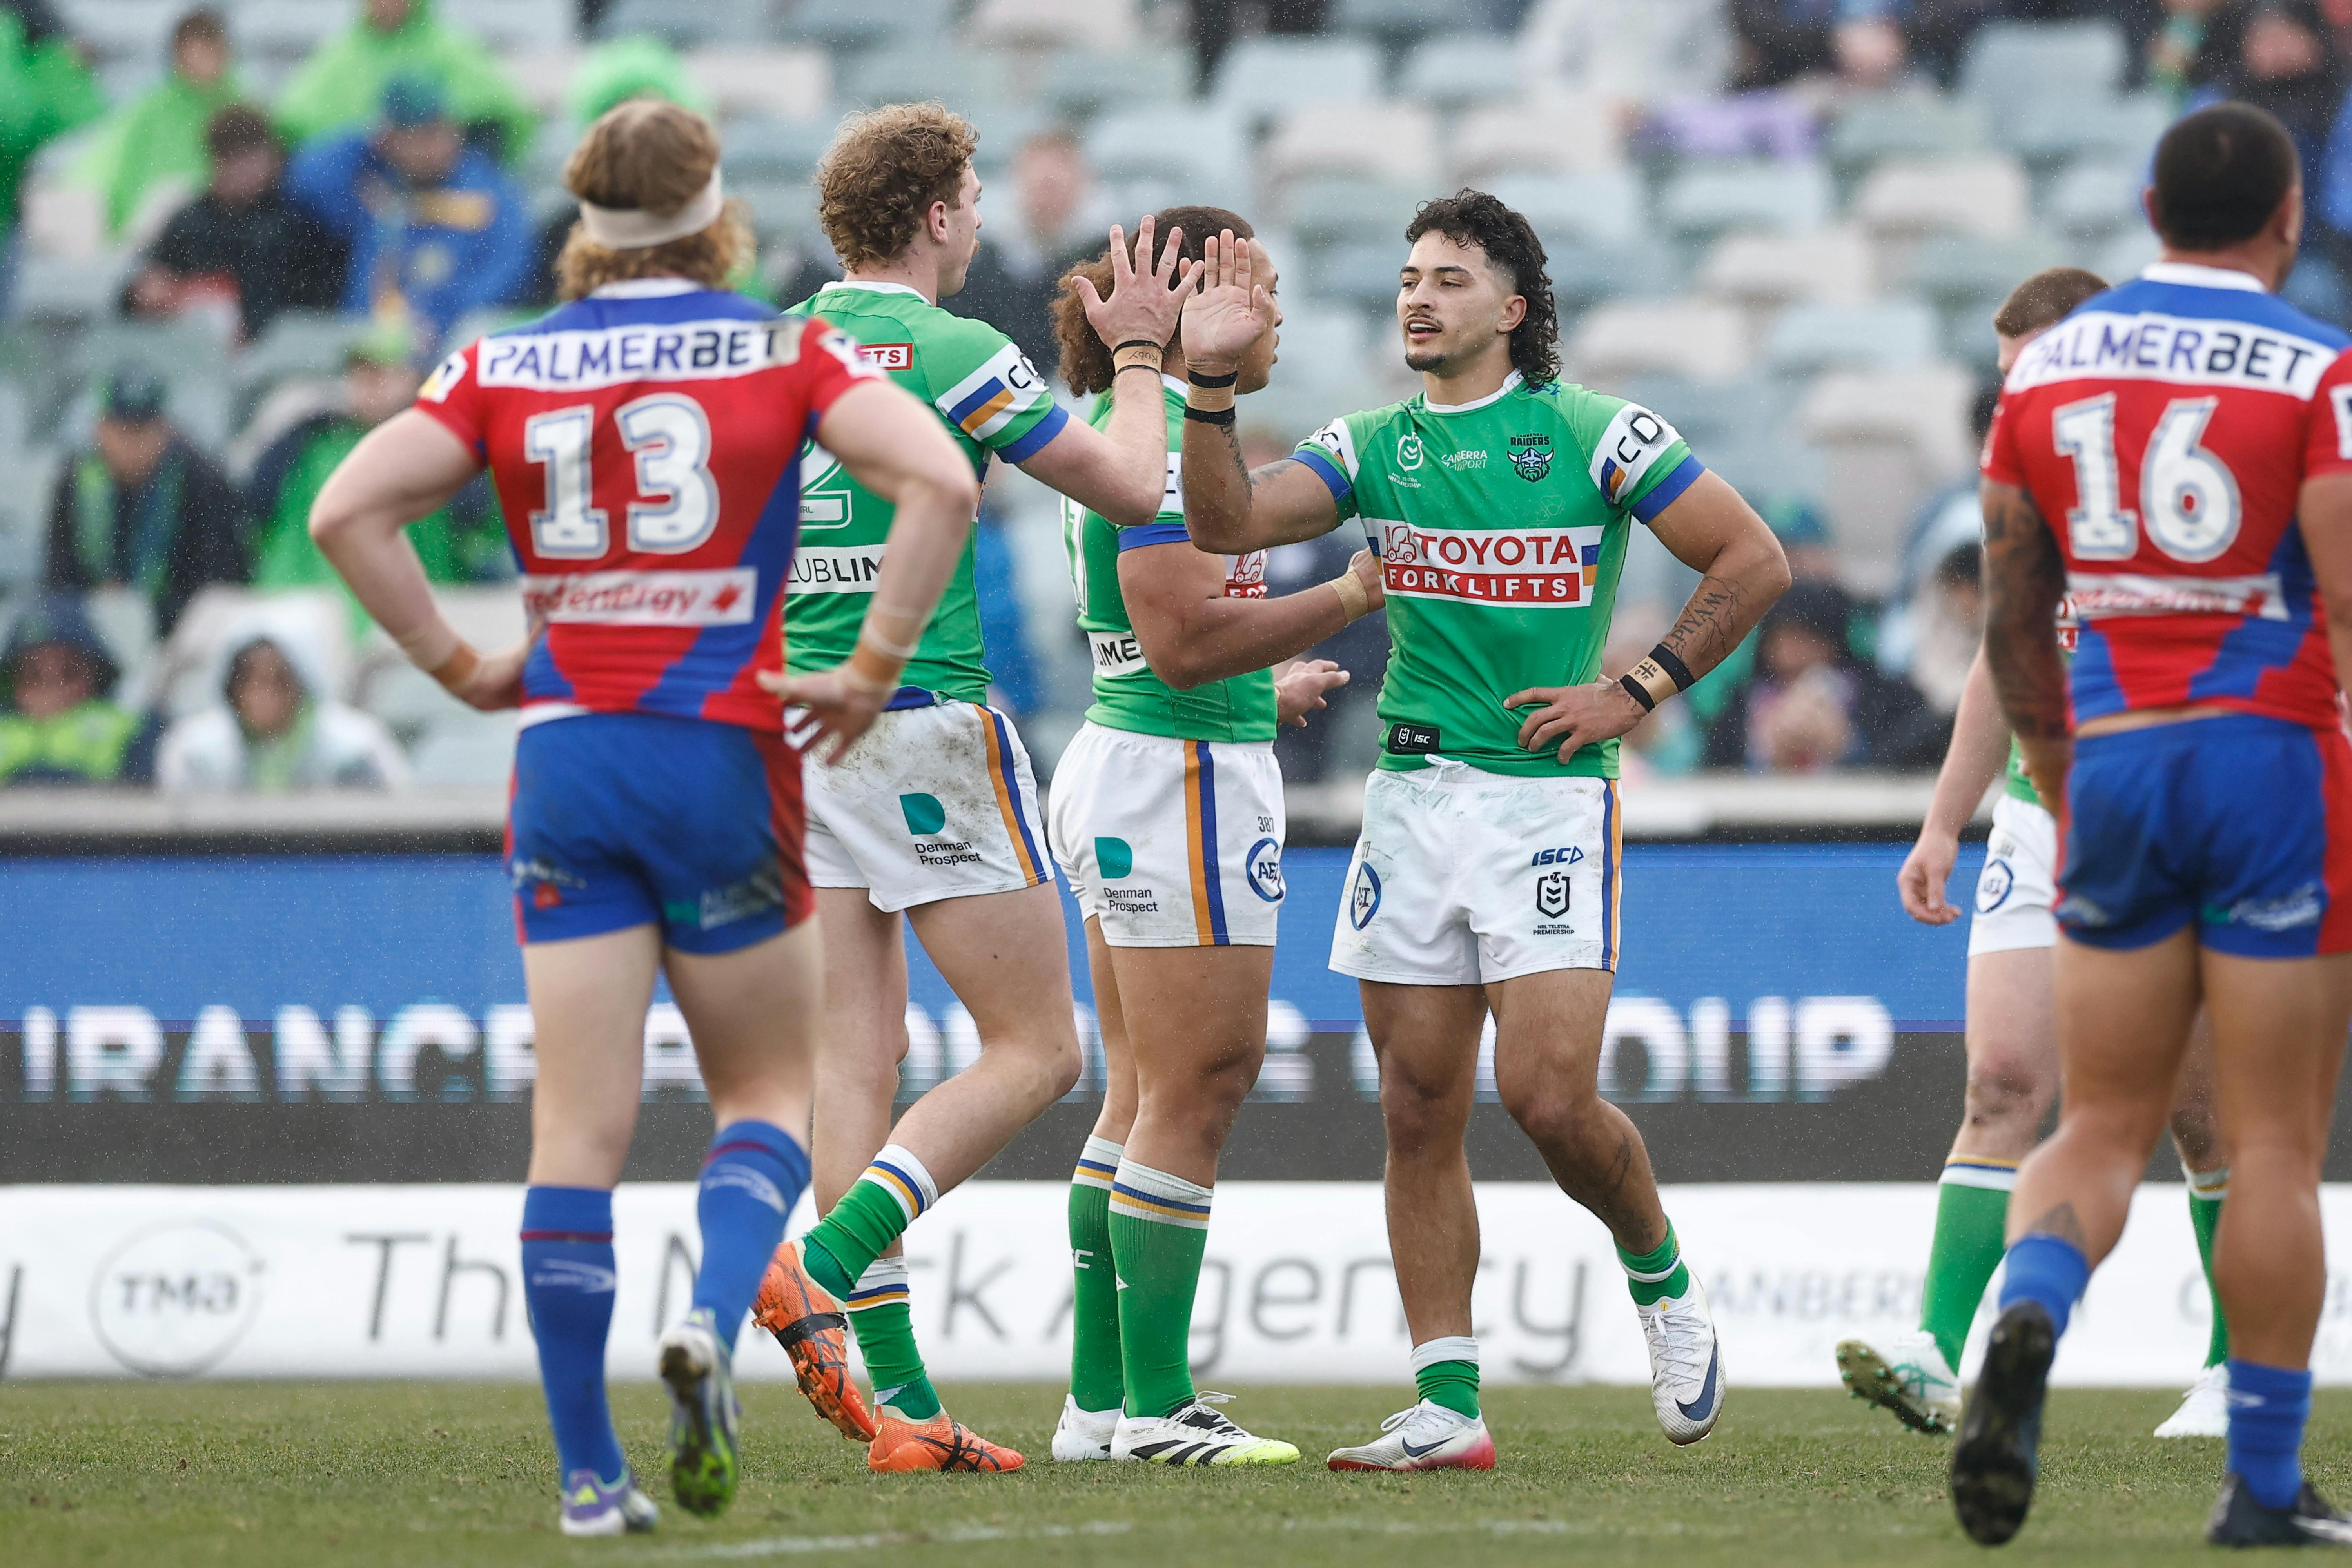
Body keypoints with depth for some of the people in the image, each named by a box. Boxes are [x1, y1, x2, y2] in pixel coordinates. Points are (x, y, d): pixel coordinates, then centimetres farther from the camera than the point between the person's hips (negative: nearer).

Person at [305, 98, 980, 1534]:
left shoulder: (504, 369, 4)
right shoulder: (784, 353, -2)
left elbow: (349, 511, -3)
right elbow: (938, 484, -14)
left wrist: (458, 665, 4)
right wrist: (874, 672, -7)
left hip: (567, 765, 2)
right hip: (727, 764, -2)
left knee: (579, 1128, 2)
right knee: (769, 1091, 13)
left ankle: (590, 1473, -2)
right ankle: (714, 1322, -15)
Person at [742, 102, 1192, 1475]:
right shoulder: (953, 356, -10)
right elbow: (1136, 489, -5)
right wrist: (1141, 354, 10)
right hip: (924, 724, -7)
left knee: (859, 1056, 6)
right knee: (1036, 1051, 1)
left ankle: (899, 1394, 0)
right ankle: (824, 1271, -17)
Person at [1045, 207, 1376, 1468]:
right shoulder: (1167, 437, -16)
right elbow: (1186, 640, -23)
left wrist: (1264, 689, 35)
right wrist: (1348, 597, -16)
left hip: (1123, 763, 11)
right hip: (1182, 782, -11)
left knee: (1144, 1100, 11)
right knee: (1194, 1093, -7)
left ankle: (1099, 1400, 13)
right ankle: (1154, 1406, -6)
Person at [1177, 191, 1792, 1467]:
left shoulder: (1592, 434, -3)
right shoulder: (1374, 447, 9)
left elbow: (1753, 561, 0)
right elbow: (1227, 522, -5)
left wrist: (1641, 692, -4)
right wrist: (1210, 380, -17)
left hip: (1550, 795, -4)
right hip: (1413, 791, 5)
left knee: (1550, 1097, -13)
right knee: (1419, 1111, 1)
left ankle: (1661, 1278, 17)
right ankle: (1447, 1406, 4)